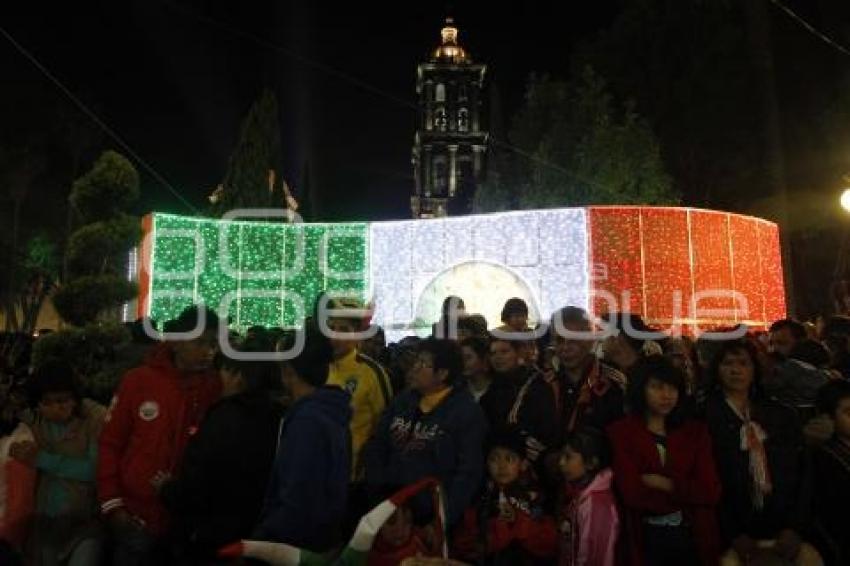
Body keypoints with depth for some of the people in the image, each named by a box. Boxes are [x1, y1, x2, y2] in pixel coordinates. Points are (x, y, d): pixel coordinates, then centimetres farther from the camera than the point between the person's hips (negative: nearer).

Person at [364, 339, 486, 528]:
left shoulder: (467, 412, -10)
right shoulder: (402, 401, 6)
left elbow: (469, 471, -14)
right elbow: (376, 446, 8)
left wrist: (446, 517, -17)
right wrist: (377, 491, -3)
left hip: (433, 516, -5)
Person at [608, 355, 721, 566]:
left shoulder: (695, 430, 4)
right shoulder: (621, 432, -8)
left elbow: (711, 492, -4)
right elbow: (633, 494, -16)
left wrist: (666, 484, -14)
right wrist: (687, 493, -8)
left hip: (693, 537, 4)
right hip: (645, 538, -3)